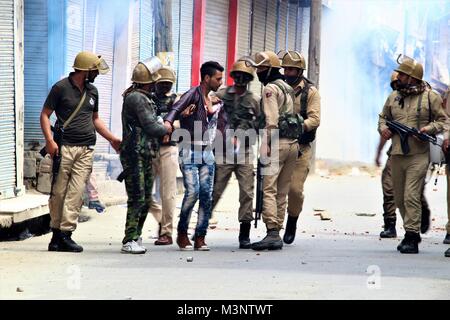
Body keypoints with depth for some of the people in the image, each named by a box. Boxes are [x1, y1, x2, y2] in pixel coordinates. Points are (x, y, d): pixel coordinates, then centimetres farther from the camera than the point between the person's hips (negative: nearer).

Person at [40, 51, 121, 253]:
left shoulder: (92, 91, 16)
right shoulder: (61, 88, -1)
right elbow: (45, 115, 0)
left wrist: (112, 139, 23)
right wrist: (50, 140, -13)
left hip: (86, 149, 4)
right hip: (65, 146, -4)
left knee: (76, 192, -5)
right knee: (59, 192, -2)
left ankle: (65, 234, -6)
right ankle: (56, 232, 8)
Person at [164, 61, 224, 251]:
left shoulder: (213, 101, 16)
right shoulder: (193, 94, -7)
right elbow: (175, 110, -23)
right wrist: (167, 124, -41)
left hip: (207, 152, 7)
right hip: (190, 151, -7)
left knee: (206, 194, -1)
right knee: (193, 192, -15)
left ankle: (200, 238, 3)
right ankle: (182, 233, 2)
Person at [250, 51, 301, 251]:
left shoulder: (271, 89, -6)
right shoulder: (288, 88, 21)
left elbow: (271, 120, -16)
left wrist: (266, 144, -19)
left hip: (277, 143, -9)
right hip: (293, 143, 9)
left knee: (269, 189, -12)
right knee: (282, 192, 11)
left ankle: (272, 233, -21)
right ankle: (277, 233, 12)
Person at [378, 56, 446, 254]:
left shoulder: (430, 97, -1)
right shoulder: (393, 97, 13)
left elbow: (442, 120, 2)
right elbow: (383, 117, 25)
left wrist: (428, 129, -15)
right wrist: (383, 128, 3)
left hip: (418, 155, -6)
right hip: (396, 154, 6)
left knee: (411, 197, -13)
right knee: (399, 198, 11)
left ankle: (411, 238, -12)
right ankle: (412, 232, 26)